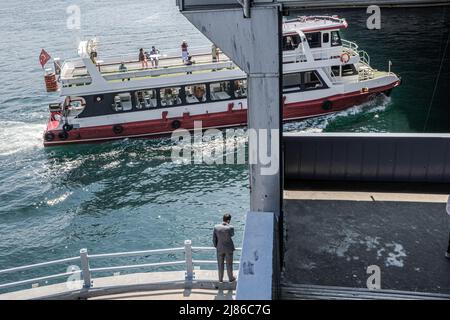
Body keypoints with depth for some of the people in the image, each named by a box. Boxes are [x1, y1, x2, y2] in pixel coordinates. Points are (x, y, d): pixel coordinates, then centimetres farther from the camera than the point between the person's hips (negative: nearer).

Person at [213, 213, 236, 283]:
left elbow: (214, 239, -4)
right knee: (229, 264, 16)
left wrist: (216, 246, 12)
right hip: (229, 249, -2)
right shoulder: (230, 227, -21)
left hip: (220, 249, 2)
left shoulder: (216, 227, -13)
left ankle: (220, 279, 30)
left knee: (220, 264, 17)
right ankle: (231, 278, 32)